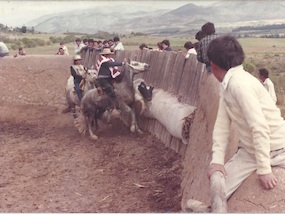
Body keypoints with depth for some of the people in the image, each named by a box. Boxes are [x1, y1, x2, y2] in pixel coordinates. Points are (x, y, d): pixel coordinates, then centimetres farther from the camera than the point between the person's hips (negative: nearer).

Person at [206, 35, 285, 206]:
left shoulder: (240, 83, -26)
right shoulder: (227, 85, 1)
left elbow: (260, 128, -28)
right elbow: (222, 124, 0)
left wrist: (264, 169, -24)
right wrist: (217, 160, -9)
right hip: (250, 150, 7)